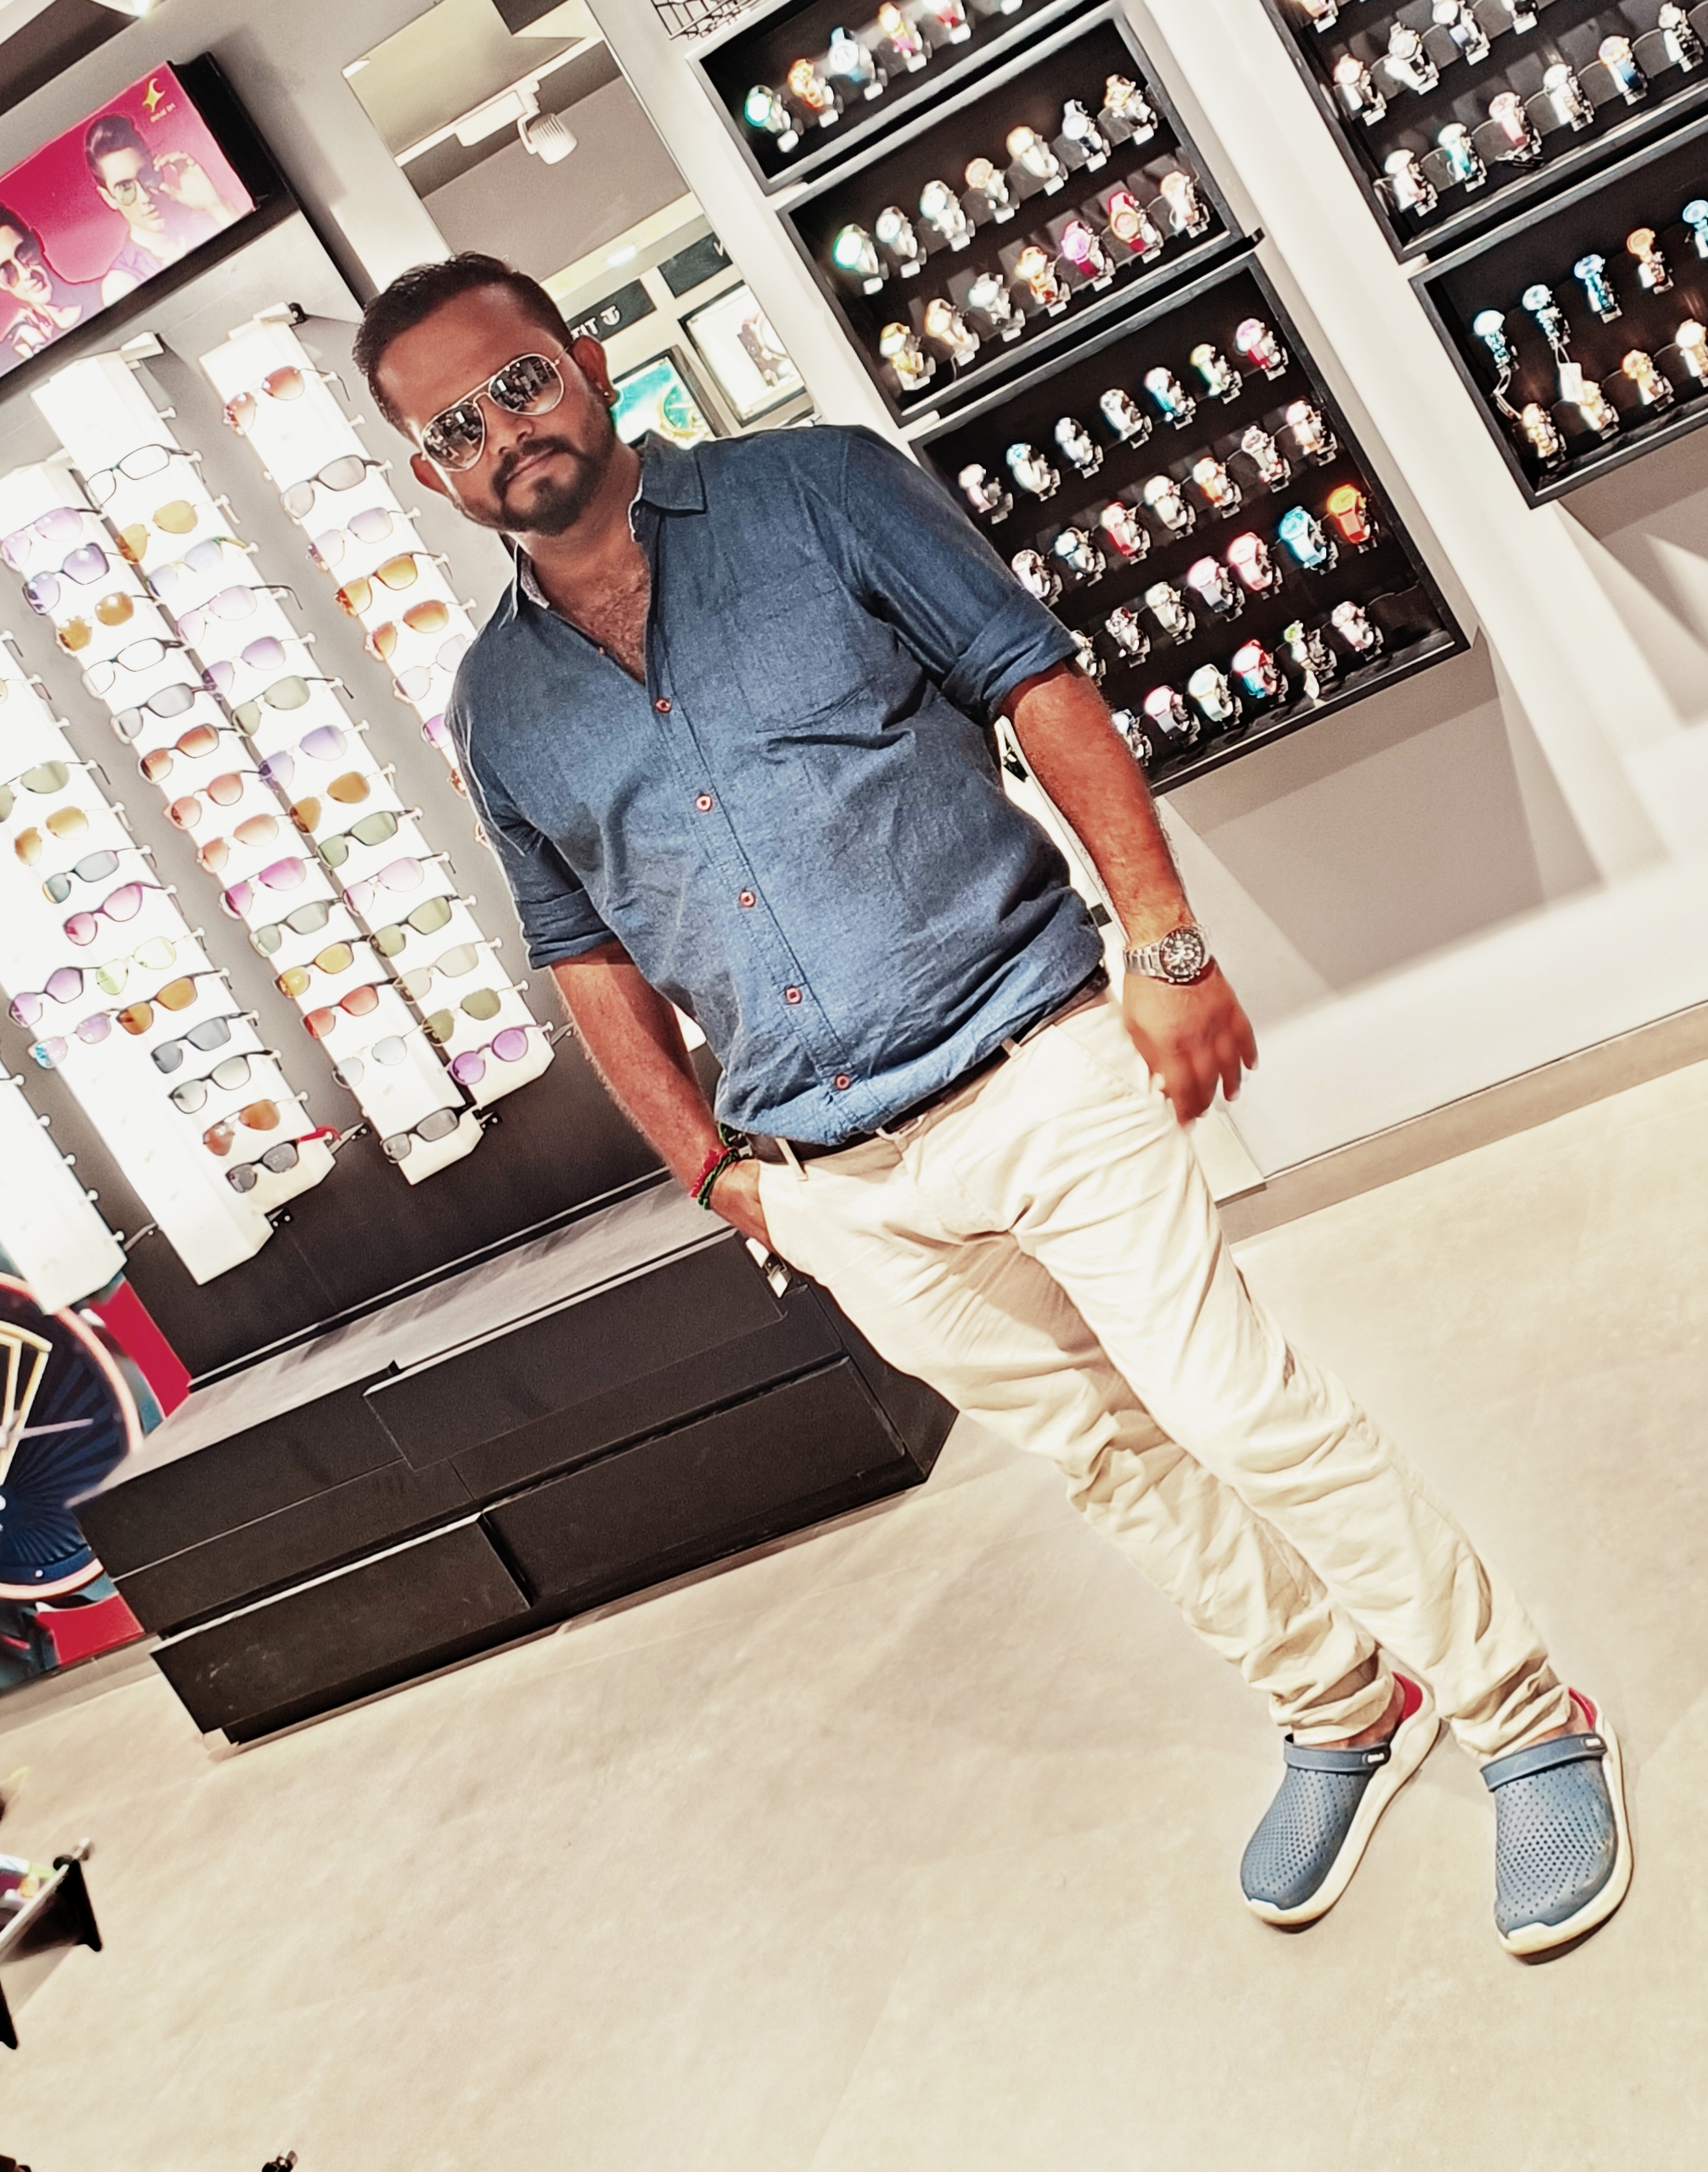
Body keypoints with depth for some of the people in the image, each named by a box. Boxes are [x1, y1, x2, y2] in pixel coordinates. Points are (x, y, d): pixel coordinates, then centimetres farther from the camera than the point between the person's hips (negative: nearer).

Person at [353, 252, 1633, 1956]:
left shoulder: (814, 488, -1)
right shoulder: (498, 709, 8)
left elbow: (1040, 685, -3)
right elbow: (588, 957, 16)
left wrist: (1165, 941, -11)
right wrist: (706, 1166, 10)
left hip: (1035, 1071, -3)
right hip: (836, 1186, 4)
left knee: (1244, 1409, -4)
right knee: (1106, 1453, 15)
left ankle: (1526, 1723, 19)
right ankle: (1337, 1716, 38)